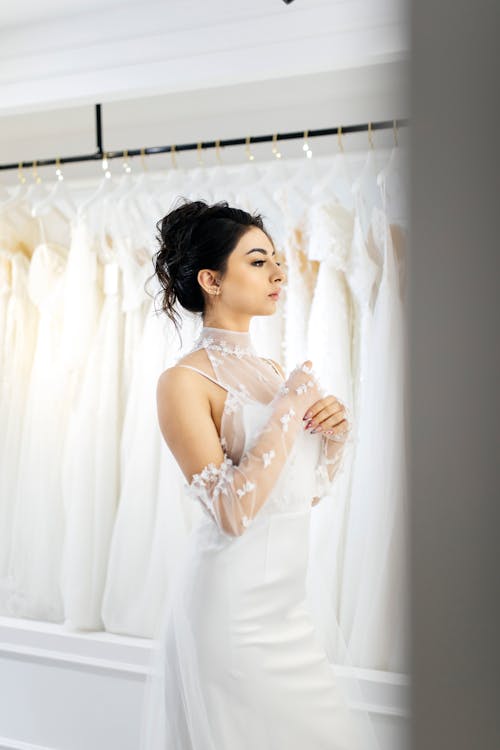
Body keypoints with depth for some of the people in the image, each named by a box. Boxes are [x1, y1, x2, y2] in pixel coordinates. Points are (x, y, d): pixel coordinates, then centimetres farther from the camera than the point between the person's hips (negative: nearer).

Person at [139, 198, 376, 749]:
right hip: (233, 604, -7)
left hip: (285, 599, 8)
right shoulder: (184, 382, -14)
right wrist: (290, 409, -19)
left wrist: (334, 435, -3)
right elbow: (232, 511, -23)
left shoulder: (271, 371, 8)